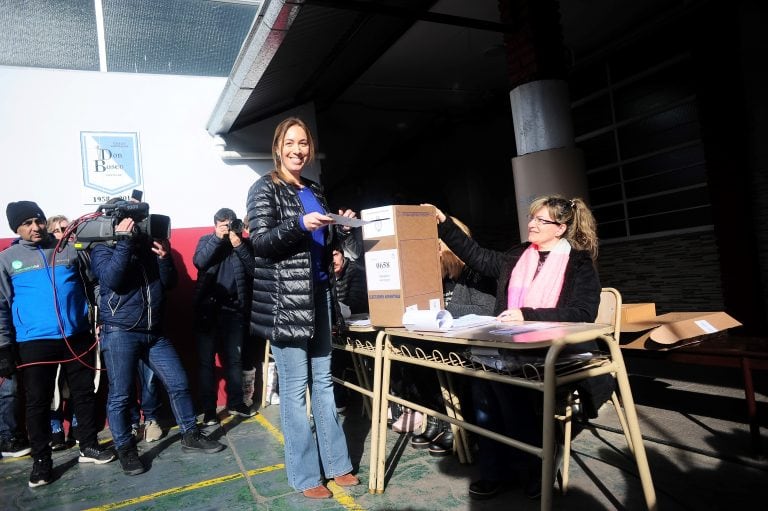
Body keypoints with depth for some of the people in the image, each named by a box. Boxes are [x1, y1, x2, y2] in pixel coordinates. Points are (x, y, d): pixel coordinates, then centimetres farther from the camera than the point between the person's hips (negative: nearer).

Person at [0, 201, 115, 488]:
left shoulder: (70, 250, 6)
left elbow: (93, 285, 10)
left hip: (77, 336, 1)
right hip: (34, 342, -1)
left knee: (84, 393, 10)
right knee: (37, 401, 5)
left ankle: (88, 447, 25)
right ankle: (41, 460, 19)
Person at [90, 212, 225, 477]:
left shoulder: (149, 246, 13)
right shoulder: (102, 249, 1)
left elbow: (169, 283, 8)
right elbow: (111, 279, -20)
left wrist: (165, 258, -10)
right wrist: (124, 241, -20)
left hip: (155, 333, 5)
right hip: (120, 333, -4)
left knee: (179, 383, 6)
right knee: (120, 395, 2)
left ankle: (190, 436, 19)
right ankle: (125, 449, 19)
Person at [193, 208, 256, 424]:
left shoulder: (243, 243, 8)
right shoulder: (206, 240, 7)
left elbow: (253, 270, -4)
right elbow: (199, 262, -12)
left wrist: (239, 246, -13)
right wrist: (217, 238, -17)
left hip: (234, 309, 1)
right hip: (208, 308, -1)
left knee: (234, 358, 9)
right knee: (206, 360, 1)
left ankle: (235, 403, 22)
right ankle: (208, 410, 9)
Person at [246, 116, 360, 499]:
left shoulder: (315, 191, 17)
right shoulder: (265, 189, -2)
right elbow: (260, 241, -13)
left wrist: (341, 228, 5)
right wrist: (299, 225, -26)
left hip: (318, 294, 7)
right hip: (285, 299, -7)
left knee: (323, 380, 13)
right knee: (295, 387, -1)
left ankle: (336, 464, 24)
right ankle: (304, 475, 12)